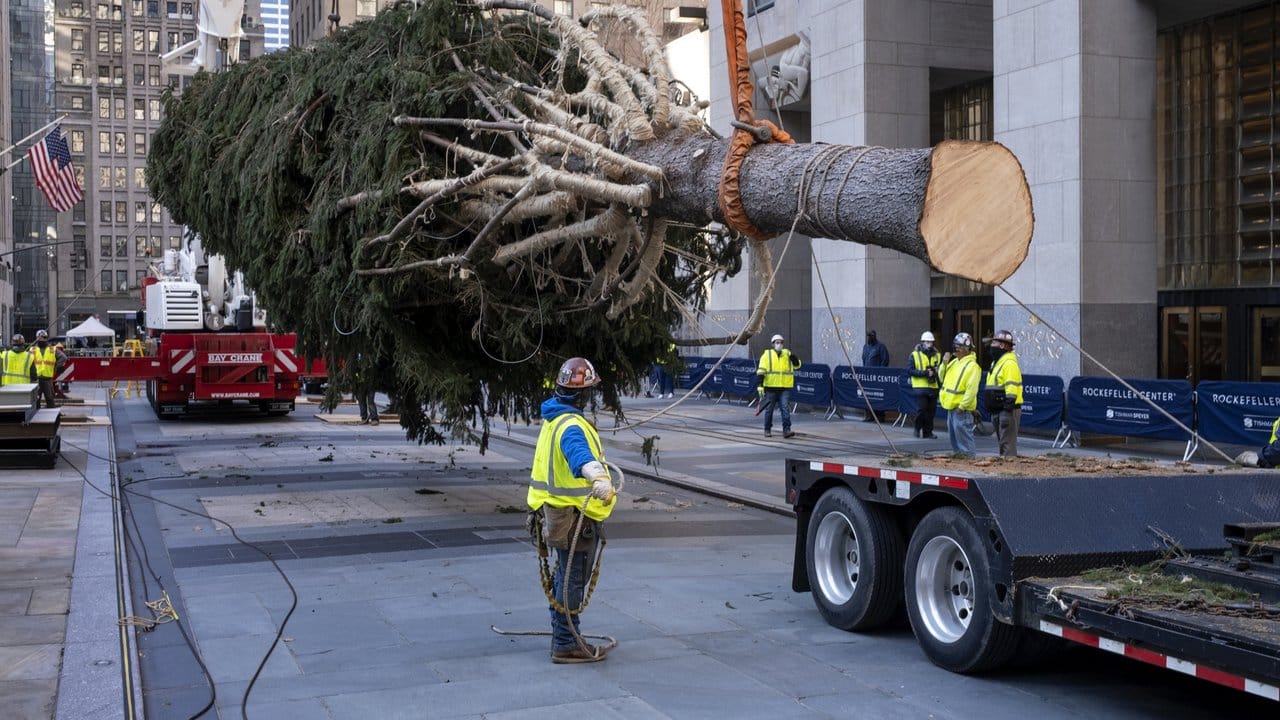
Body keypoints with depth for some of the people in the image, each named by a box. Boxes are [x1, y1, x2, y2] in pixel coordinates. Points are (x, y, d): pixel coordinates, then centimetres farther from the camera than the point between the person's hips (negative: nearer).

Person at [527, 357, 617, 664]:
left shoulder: (553, 418, 11)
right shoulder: (571, 426, -22)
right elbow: (579, 453, -45)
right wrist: (598, 477, -63)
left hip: (557, 510, 10)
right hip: (576, 517, -10)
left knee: (565, 577, 20)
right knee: (573, 580, -2)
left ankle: (562, 636, 32)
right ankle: (566, 646, 5)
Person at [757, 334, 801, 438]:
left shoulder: (787, 354, 10)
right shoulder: (767, 355, 0)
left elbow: (797, 365, 14)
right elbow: (761, 371, -4)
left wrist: (794, 358, -8)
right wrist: (760, 385, -13)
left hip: (785, 387, 2)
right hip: (771, 387, -2)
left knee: (786, 408, -8)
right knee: (769, 410, 8)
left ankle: (786, 430, -10)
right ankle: (767, 430, 20)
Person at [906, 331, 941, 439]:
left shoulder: (937, 355, 11)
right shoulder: (915, 354, 1)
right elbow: (909, 370, -7)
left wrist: (935, 372, -8)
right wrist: (924, 373, -16)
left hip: (933, 387, 3)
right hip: (920, 387, -3)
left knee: (931, 410, 2)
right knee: (921, 409, -8)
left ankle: (928, 431, 12)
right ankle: (918, 429, 13)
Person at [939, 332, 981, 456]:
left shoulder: (972, 366, -16)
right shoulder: (954, 362, 13)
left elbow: (971, 390, -22)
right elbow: (942, 377, 18)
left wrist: (962, 406, -22)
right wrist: (944, 364, 1)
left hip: (962, 409, -10)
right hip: (951, 407, 10)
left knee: (964, 437, -9)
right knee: (954, 436, 18)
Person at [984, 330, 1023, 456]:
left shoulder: (1009, 363, -14)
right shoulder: (997, 362, 20)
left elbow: (1012, 388, -21)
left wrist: (1008, 408, -25)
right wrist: (992, 409, 24)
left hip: (1008, 409, -11)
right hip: (998, 409, 11)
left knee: (1008, 442, -10)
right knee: (1001, 442, 15)